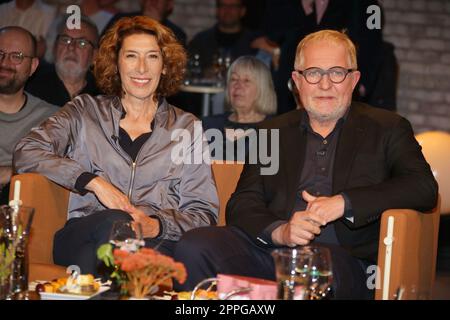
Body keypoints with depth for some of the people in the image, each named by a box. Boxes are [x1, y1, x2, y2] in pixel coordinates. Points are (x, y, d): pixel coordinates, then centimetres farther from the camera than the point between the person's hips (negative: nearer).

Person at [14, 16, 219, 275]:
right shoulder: (86, 111, 21)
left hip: (157, 243, 0)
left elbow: (203, 213, 13)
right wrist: (94, 182, -6)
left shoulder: (187, 128, 21)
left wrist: (157, 225, -10)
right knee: (115, 221, -38)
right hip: (83, 236, 1)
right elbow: (26, 152, 6)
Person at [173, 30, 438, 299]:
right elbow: (241, 205, 10)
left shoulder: (387, 129, 14)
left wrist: (344, 203, -13)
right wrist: (279, 231, -13)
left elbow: (425, 188, -3)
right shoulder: (273, 133, 21)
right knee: (194, 247, -25)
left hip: (342, 256, -3)